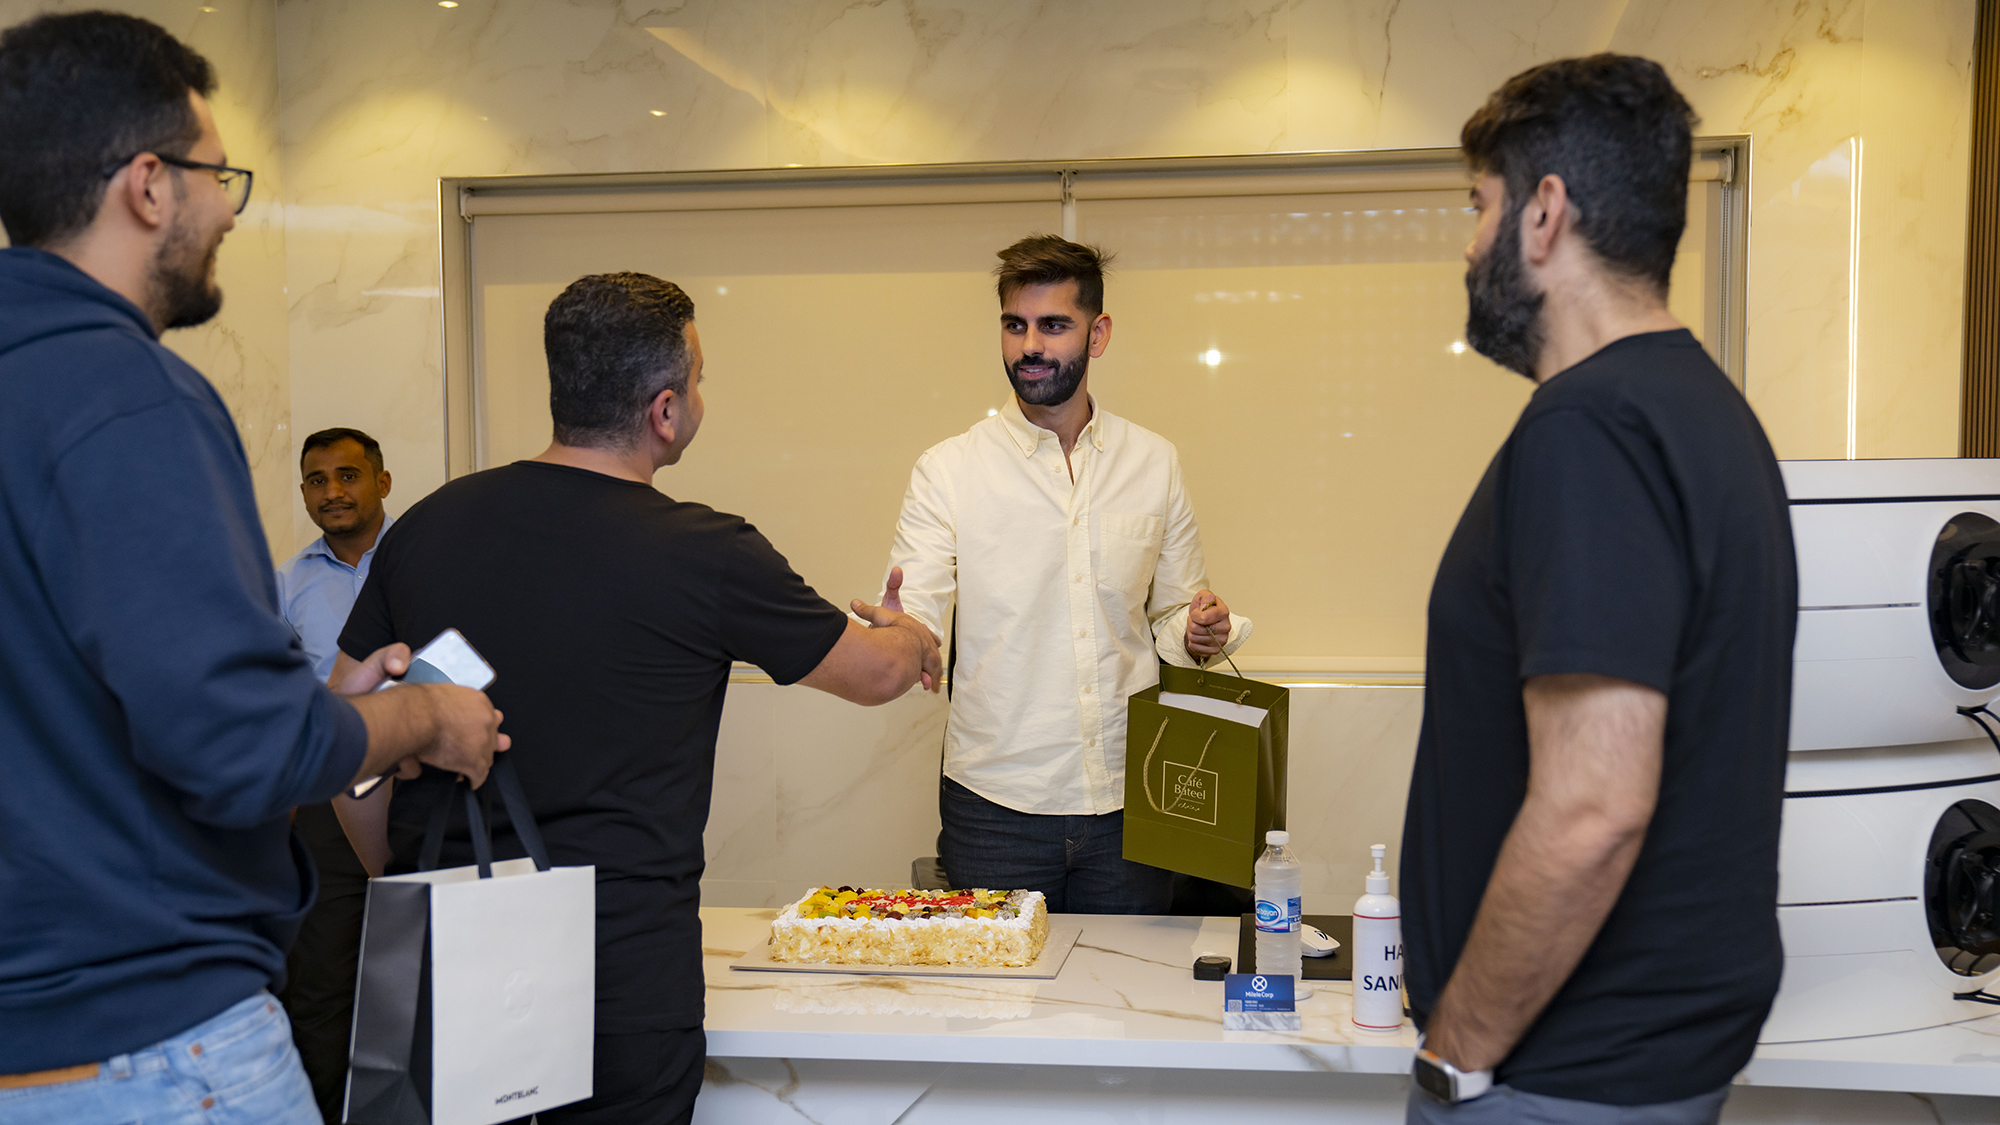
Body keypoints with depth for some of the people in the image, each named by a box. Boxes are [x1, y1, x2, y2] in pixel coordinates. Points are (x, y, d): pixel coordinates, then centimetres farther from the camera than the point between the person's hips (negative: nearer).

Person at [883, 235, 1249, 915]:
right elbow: (914, 622, -10)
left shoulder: (1154, 464, 6)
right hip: (995, 805, -2)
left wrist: (1198, 633, -8)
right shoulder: (947, 471, -2)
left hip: (1129, 802, 2)